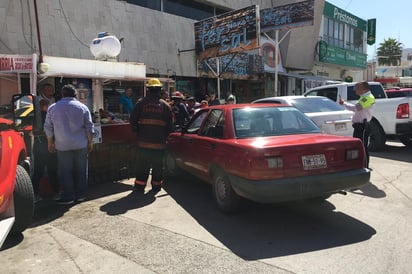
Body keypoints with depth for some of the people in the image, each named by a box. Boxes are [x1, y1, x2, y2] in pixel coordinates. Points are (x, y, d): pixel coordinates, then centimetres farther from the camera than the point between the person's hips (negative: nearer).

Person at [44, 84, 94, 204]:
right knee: (80, 171, 9)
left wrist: (50, 142, 17)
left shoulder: (53, 108, 3)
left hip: (63, 146, 0)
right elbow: (89, 127, 0)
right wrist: (90, 142, 9)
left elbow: (48, 128, 6)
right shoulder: (82, 107, 1)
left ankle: (68, 196, 8)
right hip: (81, 145, 1)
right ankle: (80, 195, 16)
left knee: (65, 172, 6)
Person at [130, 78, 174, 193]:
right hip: (159, 142, 0)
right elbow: (170, 124, 4)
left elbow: (133, 121, 0)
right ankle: (156, 185, 18)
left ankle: (140, 185, 12)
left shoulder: (141, 103, -2)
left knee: (142, 165, 9)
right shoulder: (165, 105, 1)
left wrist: (138, 132, 14)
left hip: (143, 141, 0)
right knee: (158, 165, 12)